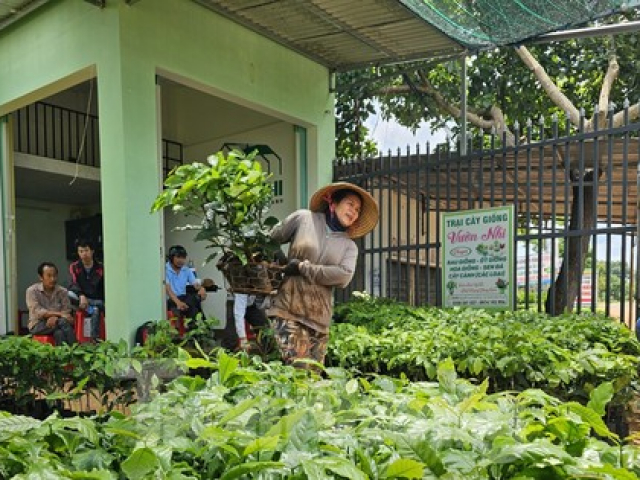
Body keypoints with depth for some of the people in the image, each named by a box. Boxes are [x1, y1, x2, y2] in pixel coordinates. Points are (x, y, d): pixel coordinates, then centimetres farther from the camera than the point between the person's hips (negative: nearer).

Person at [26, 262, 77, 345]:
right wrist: (60, 314, -26)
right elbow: (37, 312, -15)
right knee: (63, 321, -32)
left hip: (56, 323, 3)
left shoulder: (63, 291, 5)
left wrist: (55, 317, -26)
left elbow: (66, 311, -2)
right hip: (38, 325, -3)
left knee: (59, 333, -35)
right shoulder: (32, 291, -2)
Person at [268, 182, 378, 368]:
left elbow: (344, 276, -7)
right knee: (298, 370, -16)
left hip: (319, 317, 4)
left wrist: (302, 267, -10)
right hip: (288, 309, -4)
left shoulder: (349, 246, 11)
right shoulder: (303, 218, 4)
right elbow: (272, 240, 15)